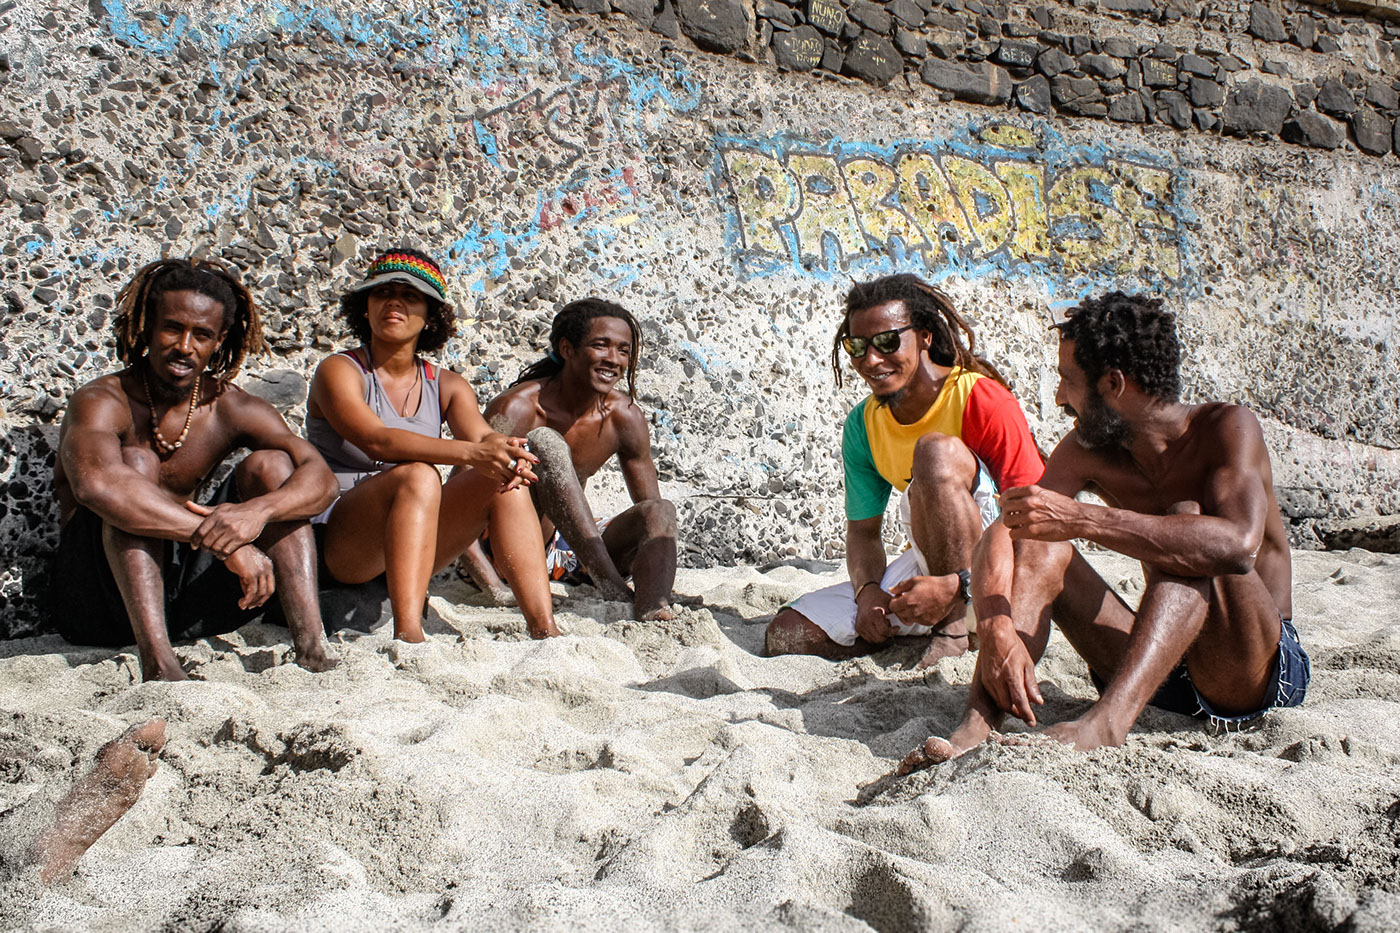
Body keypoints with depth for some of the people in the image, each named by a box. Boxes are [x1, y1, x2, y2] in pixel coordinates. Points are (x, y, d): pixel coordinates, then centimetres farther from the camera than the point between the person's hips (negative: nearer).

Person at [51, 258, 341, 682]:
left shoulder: (230, 409, 2)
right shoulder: (102, 402, -13)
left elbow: (321, 479, -12)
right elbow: (94, 483, -37)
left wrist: (258, 511, -36)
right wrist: (221, 540, -42)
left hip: (186, 599, 4)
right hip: (100, 595, -4)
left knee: (269, 463, -11)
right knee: (135, 461, -25)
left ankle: (312, 648, -27)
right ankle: (157, 662, -40)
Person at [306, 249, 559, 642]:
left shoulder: (447, 386, 12)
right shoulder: (339, 371, -5)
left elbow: (484, 436, -7)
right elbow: (377, 441, -24)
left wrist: (509, 454, -33)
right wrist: (472, 452, -38)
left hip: (414, 547, 5)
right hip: (338, 545, -5)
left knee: (505, 480, -16)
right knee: (418, 475, -32)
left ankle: (545, 631, -26)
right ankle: (407, 635, -44)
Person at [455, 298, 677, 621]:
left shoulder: (625, 417, -3)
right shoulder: (517, 408, -18)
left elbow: (650, 506, 5)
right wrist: (494, 590, -31)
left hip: (574, 551, 5)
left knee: (661, 511, -19)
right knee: (546, 442, -28)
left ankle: (652, 614, -48)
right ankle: (614, 592, -39)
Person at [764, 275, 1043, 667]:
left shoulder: (981, 399, -17)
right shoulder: (862, 425, 2)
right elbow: (863, 530, 8)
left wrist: (956, 585, -33)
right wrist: (868, 590, -16)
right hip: (931, 562, 6)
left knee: (937, 451, -33)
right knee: (785, 637, -6)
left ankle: (955, 628, -26)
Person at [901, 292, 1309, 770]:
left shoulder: (1226, 427, -16)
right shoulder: (1089, 449, -1)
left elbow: (1238, 544, -36)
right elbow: (1002, 535, -12)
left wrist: (1080, 519, -40)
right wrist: (996, 629, -33)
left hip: (1256, 667, -5)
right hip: (1153, 667, 5)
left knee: (1188, 520, -30)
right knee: (1038, 542, -13)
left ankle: (1104, 725, -46)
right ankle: (979, 722, -31)